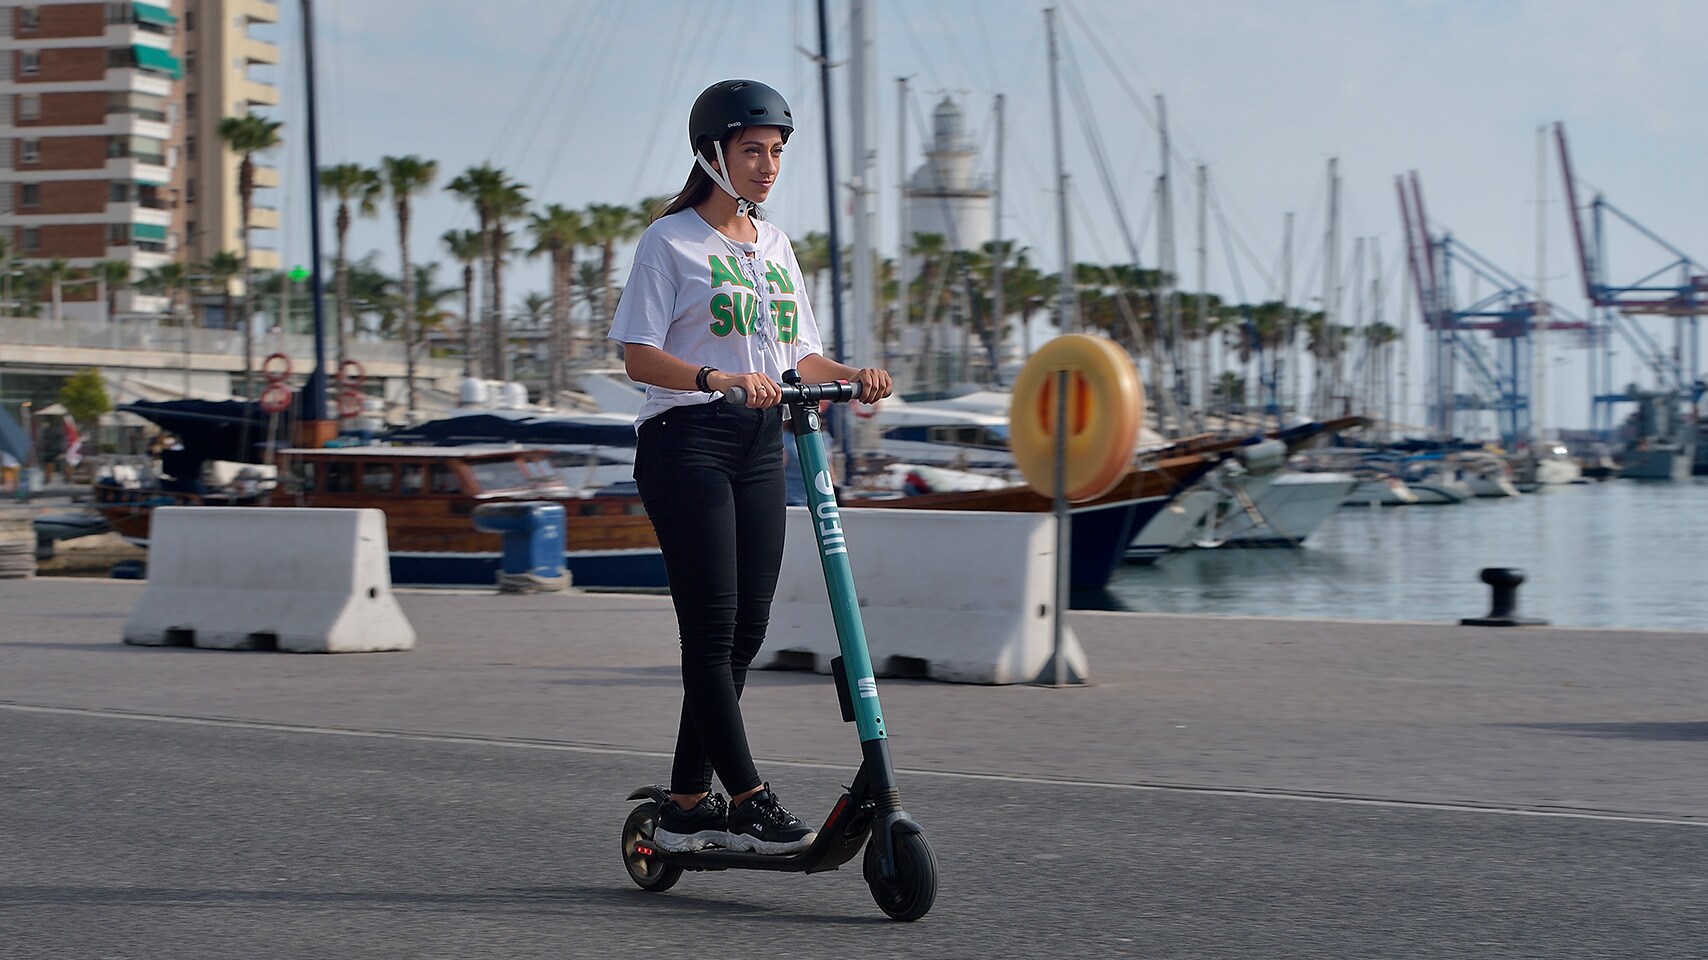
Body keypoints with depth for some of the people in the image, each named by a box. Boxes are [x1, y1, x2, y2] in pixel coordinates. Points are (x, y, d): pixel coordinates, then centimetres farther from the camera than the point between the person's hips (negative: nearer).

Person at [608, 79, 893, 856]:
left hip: (761, 446, 7)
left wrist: (853, 376, -3)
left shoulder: (775, 247, 19)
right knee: (712, 627, -10)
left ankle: (686, 805, 10)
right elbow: (639, 357, -11)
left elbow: (800, 356, 18)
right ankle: (748, 802, -11)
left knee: (746, 628, 3)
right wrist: (716, 379, -28)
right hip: (687, 441, -7)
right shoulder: (671, 241, -2)